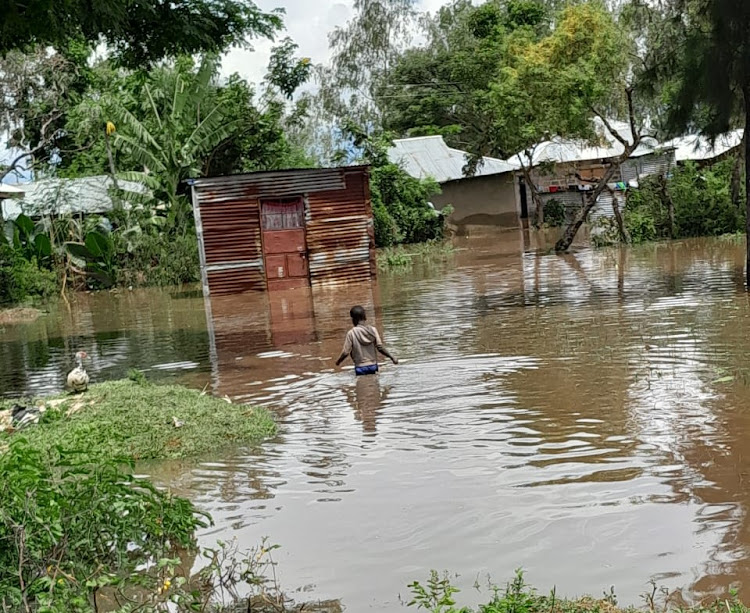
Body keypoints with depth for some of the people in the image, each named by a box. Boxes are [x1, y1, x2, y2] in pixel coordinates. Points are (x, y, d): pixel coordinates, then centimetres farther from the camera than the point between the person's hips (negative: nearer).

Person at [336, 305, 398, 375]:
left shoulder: (351, 333, -10)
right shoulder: (372, 330, -3)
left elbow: (346, 352, -9)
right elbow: (380, 347, -8)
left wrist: (338, 361, 9)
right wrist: (392, 357, 3)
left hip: (360, 368, -3)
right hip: (373, 366, 3)